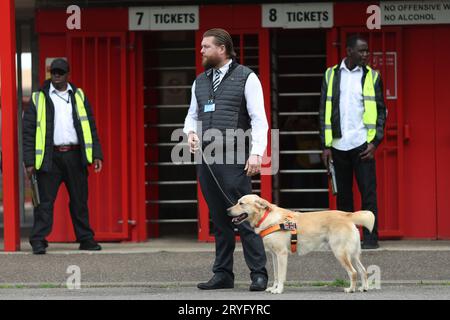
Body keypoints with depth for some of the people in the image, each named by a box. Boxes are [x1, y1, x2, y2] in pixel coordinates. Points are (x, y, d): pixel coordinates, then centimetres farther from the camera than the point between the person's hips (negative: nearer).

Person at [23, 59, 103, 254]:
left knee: (80, 200, 7)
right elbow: (28, 130, 2)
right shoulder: (39, 99, 5)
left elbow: (90, 126, 13)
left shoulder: (78, 96, 14)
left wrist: (97, 154, 4)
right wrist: (29, 161, -6)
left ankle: (86, 239, 14)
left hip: (75, 157, 2)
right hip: (50, 157, -2)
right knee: (45, 200, -6)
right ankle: (38, 241, -6)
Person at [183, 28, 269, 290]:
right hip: (206, 159, 6)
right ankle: (223, 274, 12)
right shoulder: (200, 82, 16)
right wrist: (191, 133, 0)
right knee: (219, 219, 8)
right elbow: (192, 115, 22)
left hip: (233, 159, -6)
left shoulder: (246, 78, -2)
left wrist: (257, 153, -16)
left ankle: (259, 273, -5)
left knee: (244, 217, -8)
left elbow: (259, 119, -6)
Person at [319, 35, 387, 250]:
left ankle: (370, 237, -2)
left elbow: (380, 111, 5)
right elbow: (324, 111, 8)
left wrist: (375, 142, -7)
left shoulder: (372, 77, 5)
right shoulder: (331, 75, 8)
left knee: (368, 191, -5)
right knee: (342, 194, 7)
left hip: (362, 143, -2)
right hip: (338, 144, 2)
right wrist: (326, 145, 1)